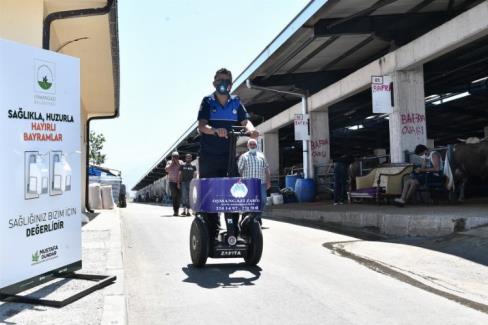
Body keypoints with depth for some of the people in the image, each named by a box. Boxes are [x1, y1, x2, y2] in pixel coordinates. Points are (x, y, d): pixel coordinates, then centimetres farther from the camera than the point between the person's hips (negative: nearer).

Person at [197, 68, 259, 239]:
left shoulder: (236, 102, 10)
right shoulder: (207, 101, 1)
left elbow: (245, 121, -4)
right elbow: (201, 125, -14)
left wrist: (251, 129, -28)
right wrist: (215, 130, -35)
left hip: (229, 156, 2)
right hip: (209, 157, -2)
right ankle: (211, 233, 8)